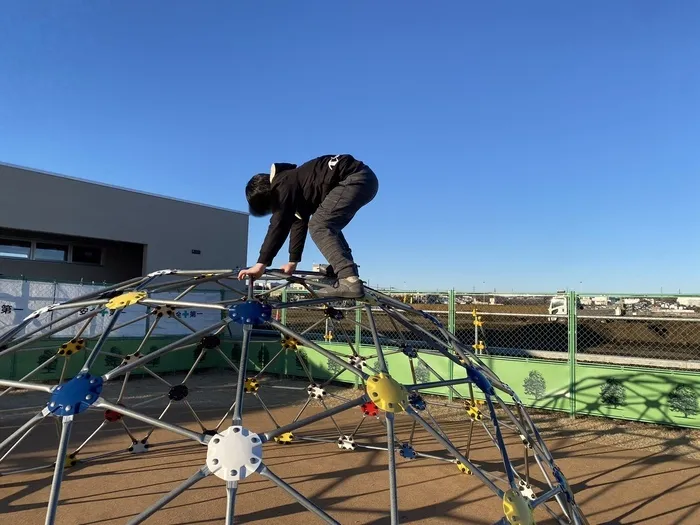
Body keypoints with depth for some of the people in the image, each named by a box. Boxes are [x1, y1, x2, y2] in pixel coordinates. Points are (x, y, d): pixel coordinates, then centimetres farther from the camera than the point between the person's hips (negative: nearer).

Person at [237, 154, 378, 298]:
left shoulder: (283, 185, -8)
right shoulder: (291, 183, 21)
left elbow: (279, 224, -16)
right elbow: (299, 223, 23)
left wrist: (261, 264, -16)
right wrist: (293, 261, 23)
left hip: (355, 179, -11)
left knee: (318, 226, -12)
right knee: (326, 227, 18)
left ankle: (349, 281, -20)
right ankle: (351, 277, 14)